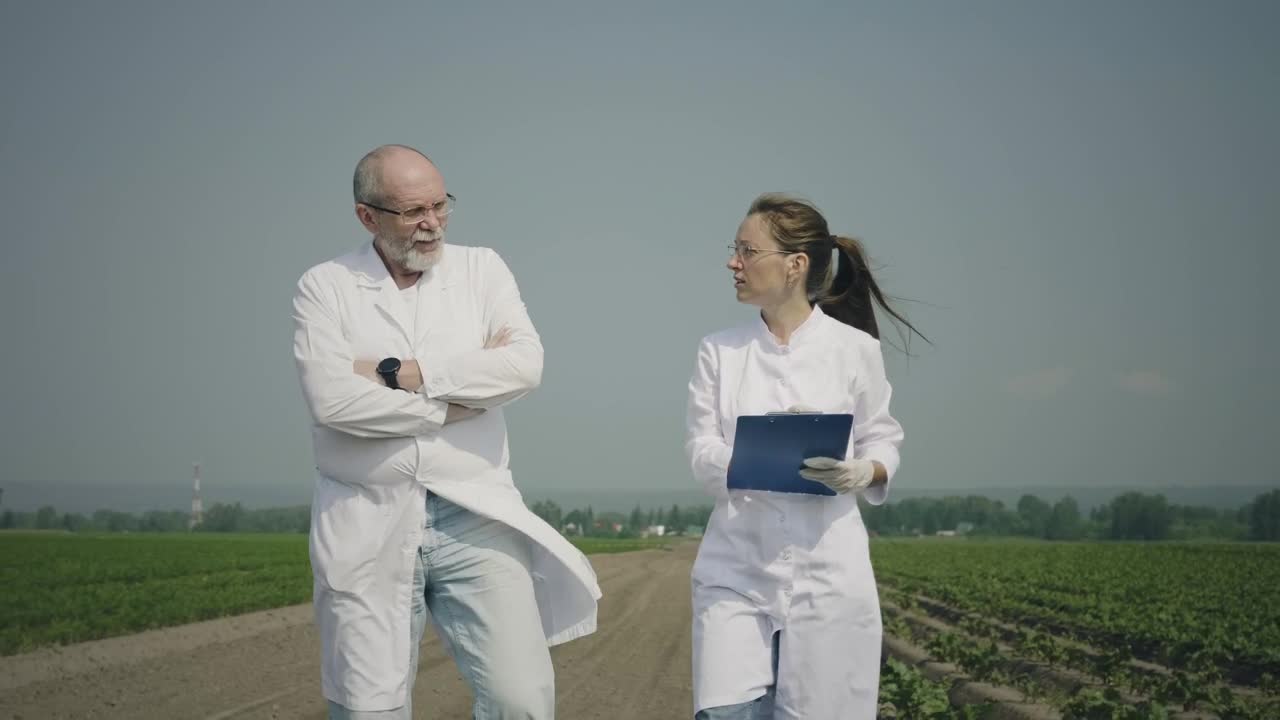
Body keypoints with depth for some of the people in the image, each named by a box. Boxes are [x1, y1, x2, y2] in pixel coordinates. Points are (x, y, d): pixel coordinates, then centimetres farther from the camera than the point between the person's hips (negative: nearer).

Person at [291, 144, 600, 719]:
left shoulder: (481, 268, 10)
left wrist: (397, 373, -10)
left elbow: (524, 365, -7)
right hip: (368, 527, -1)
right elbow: (332, 399, -13)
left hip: (475, 517, 1)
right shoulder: (324, 288, 3)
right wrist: (461, 394, -7)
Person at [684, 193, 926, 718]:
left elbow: (881, 442, 8)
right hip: (736, 570, 1)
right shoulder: (719, 351, 7)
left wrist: (864, 472, -15)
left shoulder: (855, 349, 1)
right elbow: (701, 454, 1)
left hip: (827, 572, -1)